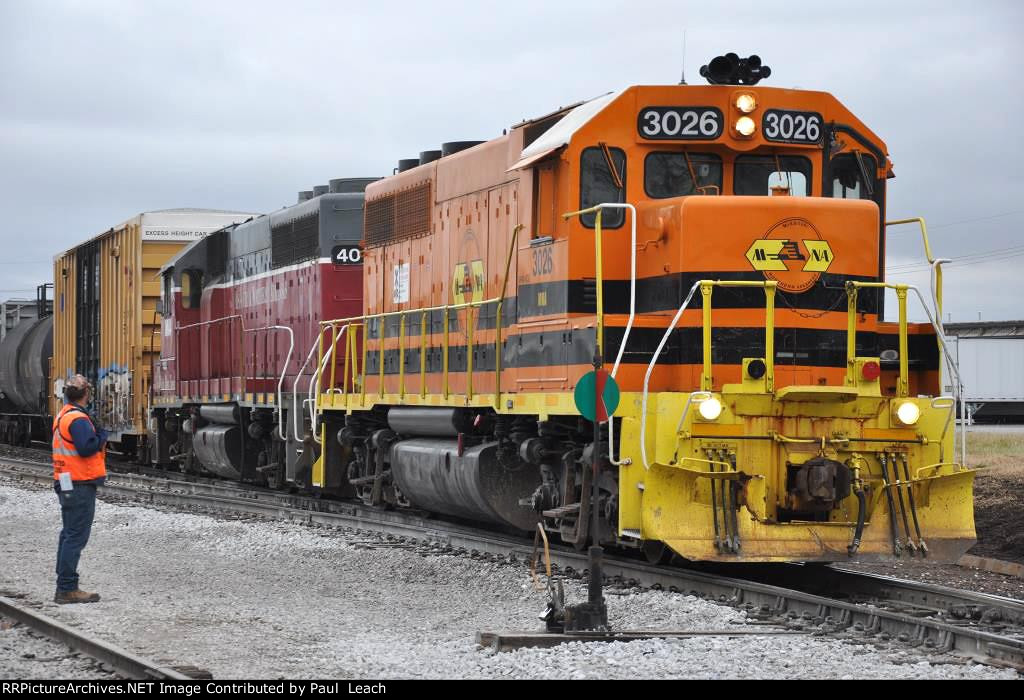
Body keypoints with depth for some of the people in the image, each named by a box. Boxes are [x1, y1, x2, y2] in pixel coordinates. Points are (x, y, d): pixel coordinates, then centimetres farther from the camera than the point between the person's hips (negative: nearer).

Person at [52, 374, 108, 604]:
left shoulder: (62, 416, 14)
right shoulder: (78, 419, -17)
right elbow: (87, 447, -28)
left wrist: (97, 431, 7)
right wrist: (102, 434, -11)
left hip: (66, 485, 10)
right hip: (80, 485, -10)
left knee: (69, 534, 15)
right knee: (76, 536, -8)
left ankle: (64, 588, 20)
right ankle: (68, 589, -9)